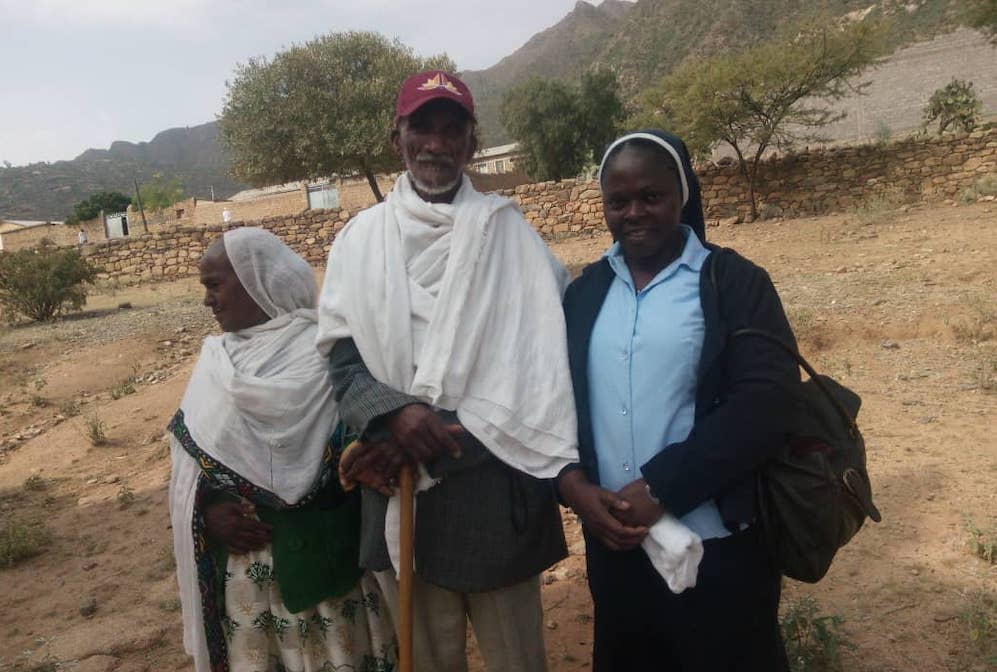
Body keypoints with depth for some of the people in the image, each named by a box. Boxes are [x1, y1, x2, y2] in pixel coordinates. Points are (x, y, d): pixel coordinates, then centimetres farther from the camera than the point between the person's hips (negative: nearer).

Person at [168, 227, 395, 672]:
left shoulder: (320, 349, -10)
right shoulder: (216, 359, 8)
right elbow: (187, 453, 8)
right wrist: (208, 509, -9)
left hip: (313, 550, -4)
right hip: (237, 555, 5)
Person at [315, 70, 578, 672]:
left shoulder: (508, 230, 0)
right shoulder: (361, 238, 7)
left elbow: (532, 356, -6)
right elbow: (341, 353, 4)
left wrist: (449, 433, -13)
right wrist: (395, 413, -15)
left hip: (494, 485, -2)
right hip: (402, 487, 2)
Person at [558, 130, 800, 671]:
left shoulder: (735, 283, -6)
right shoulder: (584, 292, 7)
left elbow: (764, 404, -15)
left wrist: (659, 490, -18)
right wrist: (573, 484, -11)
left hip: (717, 550, -4)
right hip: (613, 546, 4)